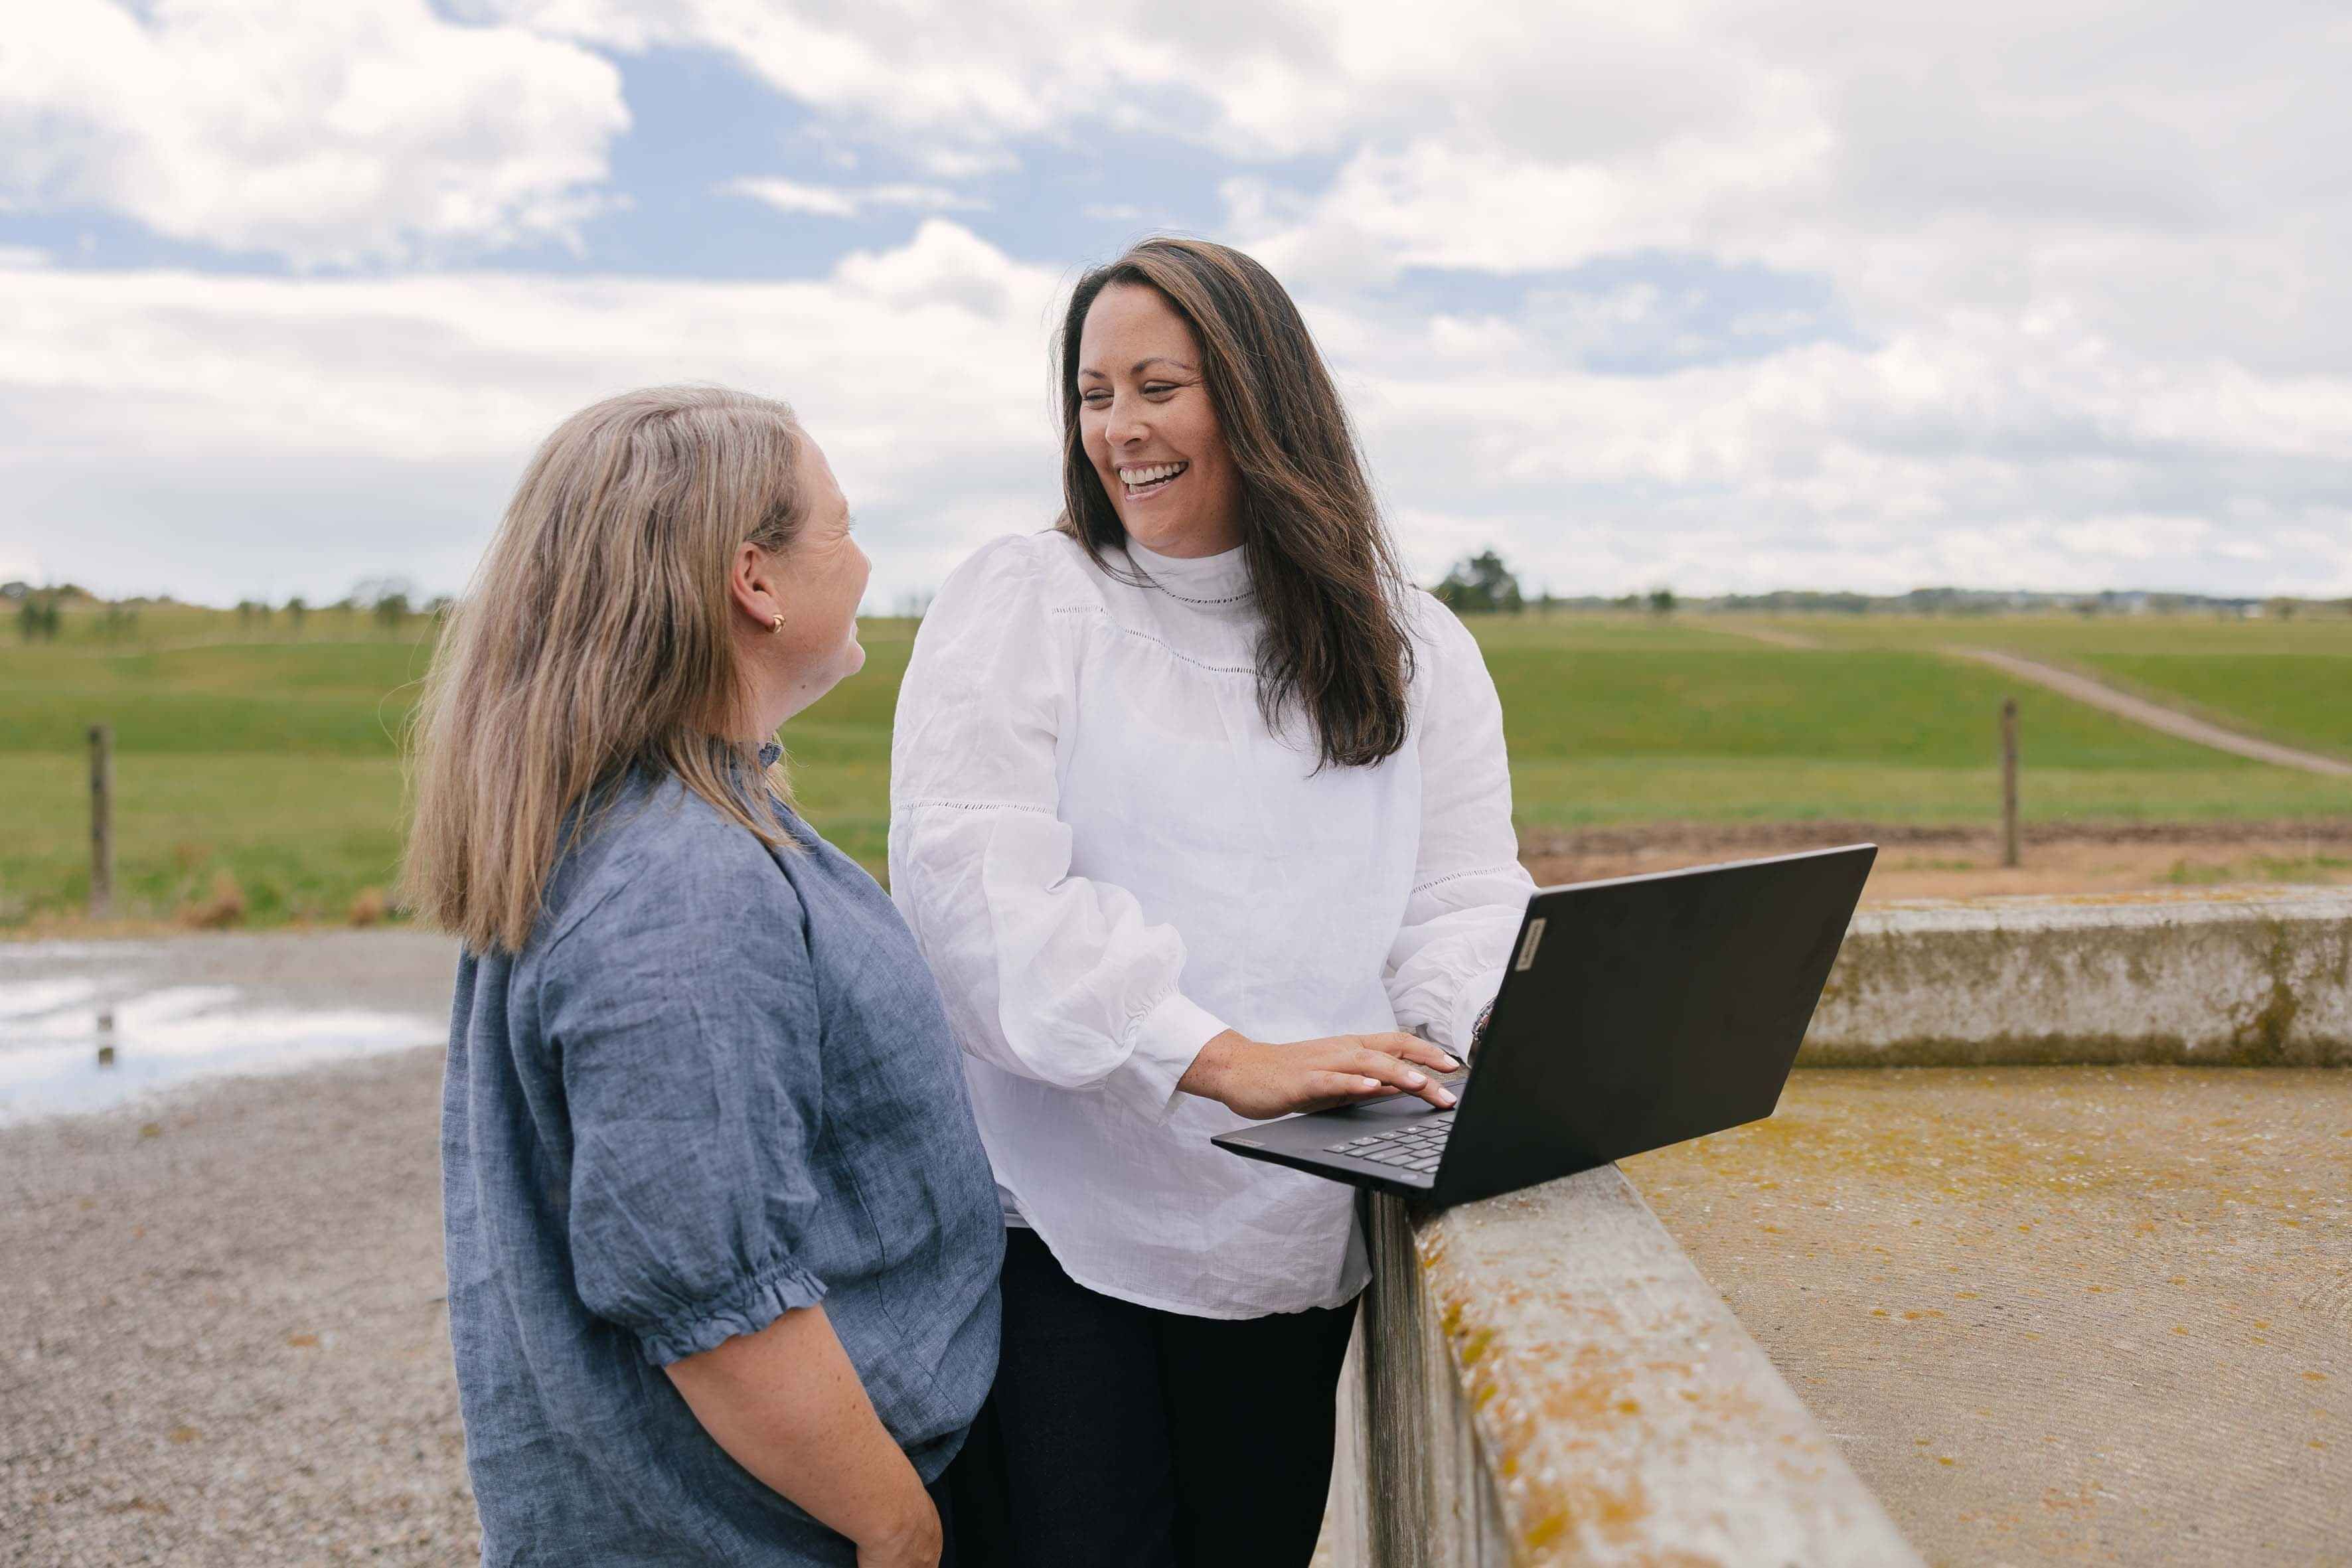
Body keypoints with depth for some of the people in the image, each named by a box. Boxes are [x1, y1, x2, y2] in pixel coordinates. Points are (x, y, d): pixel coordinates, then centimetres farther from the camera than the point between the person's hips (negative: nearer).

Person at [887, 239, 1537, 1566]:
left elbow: (1467, 889, 3)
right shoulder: (1020, 602, -2)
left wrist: (1447, 1038, -20)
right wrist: (1228, 1059, -25)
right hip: (1062, 1224, -3)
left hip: (1294, 1240, 4)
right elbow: (975, 882, -15)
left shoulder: (1413, 647, 9)